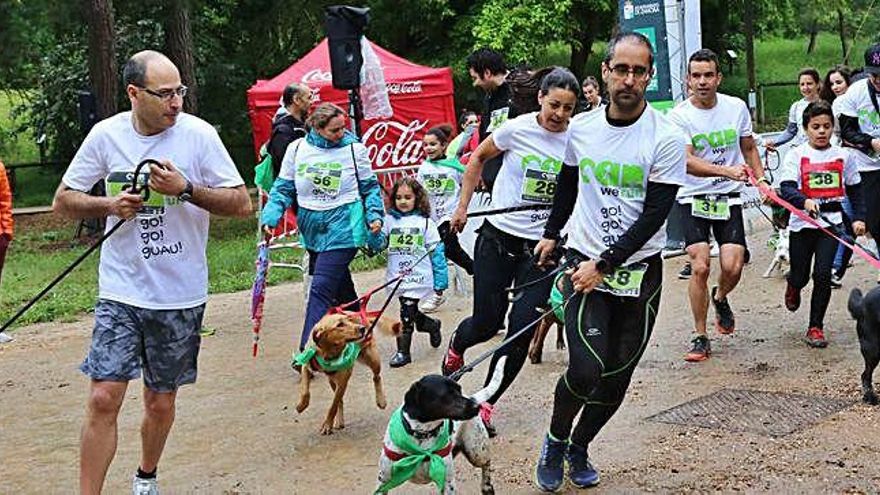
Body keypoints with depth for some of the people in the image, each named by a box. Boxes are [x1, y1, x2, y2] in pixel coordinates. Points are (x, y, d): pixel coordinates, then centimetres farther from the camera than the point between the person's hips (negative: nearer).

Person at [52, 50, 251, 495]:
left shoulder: (198, 134, -8)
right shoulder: (106, 135, -3)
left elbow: (242, 204, -7)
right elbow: (63, 201, 6)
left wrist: (185, 189, -20)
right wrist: (109, 205, -13)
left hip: (181, 295, 0)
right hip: (120, 291, 0)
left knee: (161, 402, 13)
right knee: (103, 398, -9)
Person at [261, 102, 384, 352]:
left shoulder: (355, 149, -4)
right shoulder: (297, 148, 1)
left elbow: (370, 187, 8)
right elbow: (283, 188, 8)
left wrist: (375, 215, -5)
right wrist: (271, 216, -7)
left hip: (342, 227, -4)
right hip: (312, 228, 4)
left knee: (322, 287, -13)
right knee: (340, 285, 18)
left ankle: (308, 349, -13)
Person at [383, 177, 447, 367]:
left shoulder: (425, 222, -1)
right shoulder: (390, 220, 4)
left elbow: (437, 252, 1)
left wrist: (440, 283, 0)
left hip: (418, 278, -3)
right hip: (398, 277, 3)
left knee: (406, 314, -8)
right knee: (413, 314, 14)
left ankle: (403, 351, 5)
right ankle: (432, 325, 42)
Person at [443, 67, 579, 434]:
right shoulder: (517, 129, -9)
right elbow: (478, 158, 8)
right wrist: (463, 207, 8)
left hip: (543, 246, 1)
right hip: (499, 238, -1)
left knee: (522, 329, -5)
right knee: (487, 322, 5)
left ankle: (487, 402, 13)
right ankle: (457, 346, 43)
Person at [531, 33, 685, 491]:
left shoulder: (666, 138, -10)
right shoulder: (581, 129, 1)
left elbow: (654, 215, -13)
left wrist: (604, 265, -16)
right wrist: (551, 233, 25)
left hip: (640, 269, 0)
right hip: (584, 262, 0)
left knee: (617, 377, 7)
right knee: (585, 370, -16)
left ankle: (578, 447, 32)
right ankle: (555, 442, 11)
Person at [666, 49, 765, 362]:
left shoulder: (737, 107, 2)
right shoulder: (679, 116, -9)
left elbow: (749, 148, 17)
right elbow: (686, 161, -22)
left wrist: (761, 180, 3)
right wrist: (727, 171, -36)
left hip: (729, 198, 2)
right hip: (694, 198, -2)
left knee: (732, 268, -10)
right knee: (700, 267, -12)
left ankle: (720, 299, 27)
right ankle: (700, 337, 4)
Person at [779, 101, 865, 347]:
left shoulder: (842, 156, 5)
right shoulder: (796, 155, -4)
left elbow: (854, 189, 16)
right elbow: (786, 189, -14)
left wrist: (859, 217, 8)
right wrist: (804, 201, -32)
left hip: (831, 223, 1)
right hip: (802, 224, -1)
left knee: (823, 274, -8)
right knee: (800, 276, 8)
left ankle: (816, 327, 4)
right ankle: (793, 288, 48)